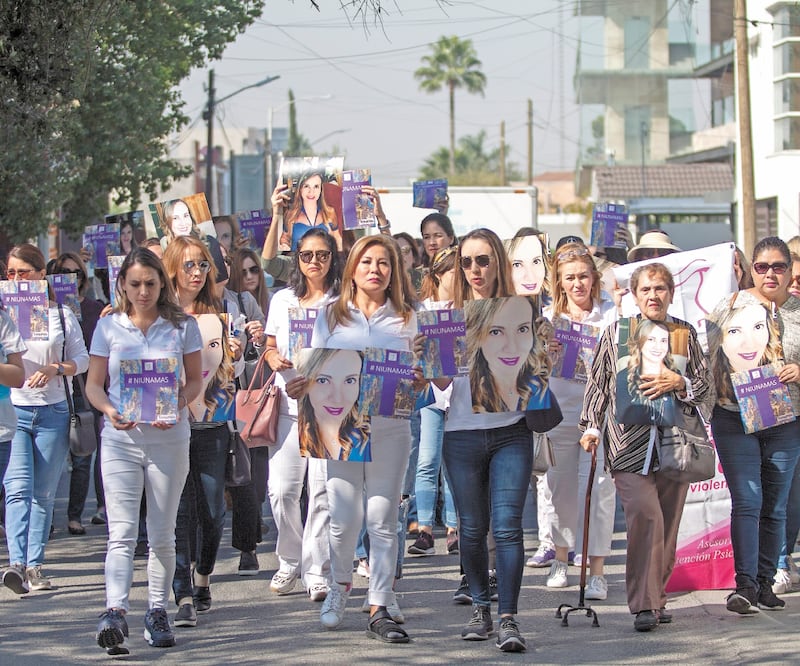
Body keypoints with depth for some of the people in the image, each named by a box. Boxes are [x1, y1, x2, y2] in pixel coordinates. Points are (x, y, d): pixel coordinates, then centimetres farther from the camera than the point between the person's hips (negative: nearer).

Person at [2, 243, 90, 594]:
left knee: (44, 493, 4)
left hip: (53, 413, 1)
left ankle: (34, 566, 11)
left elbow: (82, 359, 7)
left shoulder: (60, 313, 6)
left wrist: (56, 369, -10)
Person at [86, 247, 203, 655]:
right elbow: (93, 383, 7)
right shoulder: (109, 327, 5)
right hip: (120, 439, -1)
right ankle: (115, 612, -24)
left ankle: (157, 613, 18)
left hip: (169, 439, 1)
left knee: (162, 534, 8)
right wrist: (108, 408, -14)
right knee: (121, 532, -12)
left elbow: (195, 379, 7)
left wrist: (178, 406, -13)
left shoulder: (182, 326, 4)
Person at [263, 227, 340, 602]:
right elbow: (270, 346, 19)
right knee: (281, 489, -3)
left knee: (323, 490, -6)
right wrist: (274, 359, -3)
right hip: (288, 402, 2)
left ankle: (317, 571, 3)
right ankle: (289, 561, 17)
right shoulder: (282, 300, 13)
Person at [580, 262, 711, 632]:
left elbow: (706, 388, 12)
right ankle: (644, 605, -18)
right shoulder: (616, 333, 8)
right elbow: (598, 383, 12)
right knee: (645, 513, -19)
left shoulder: (685, 333, 12)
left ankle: (657, 599, 15)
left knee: (668, 522, 2)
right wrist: (592, 425, 3)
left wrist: (678, 383, -7)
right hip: (629, 443, -3)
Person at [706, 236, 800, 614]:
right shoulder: (731, 307, 3)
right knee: (747, 501, -10)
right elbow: (712, 356, 5)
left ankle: (765, 582, 16)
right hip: (736, 419, -2)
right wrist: (716, 394, -6)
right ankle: (744, 584, -11)